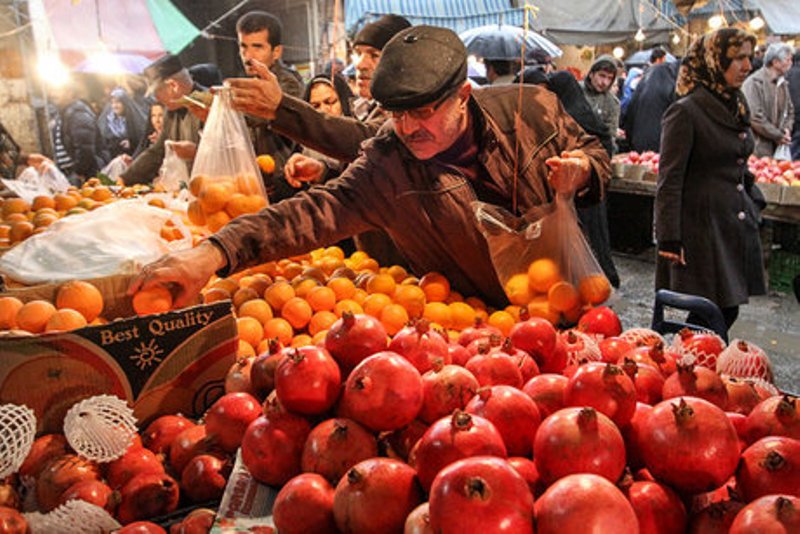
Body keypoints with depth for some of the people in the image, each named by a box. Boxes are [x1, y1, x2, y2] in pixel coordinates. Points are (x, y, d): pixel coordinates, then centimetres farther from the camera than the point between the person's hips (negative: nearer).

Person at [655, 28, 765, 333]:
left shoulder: (736, 106, 13)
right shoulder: (686, 111, -13)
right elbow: (669, 181, -15)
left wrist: (754, 203, 15)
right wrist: (669, 239, -17)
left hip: (737, 225, 8)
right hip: (703, 225, -8)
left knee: (727, 311, 10)